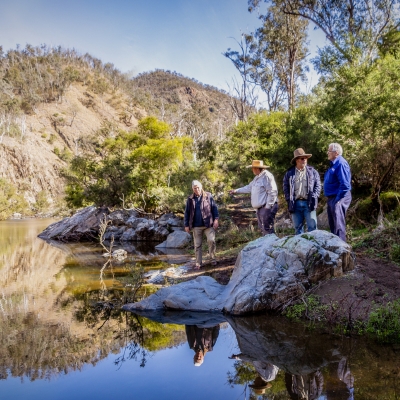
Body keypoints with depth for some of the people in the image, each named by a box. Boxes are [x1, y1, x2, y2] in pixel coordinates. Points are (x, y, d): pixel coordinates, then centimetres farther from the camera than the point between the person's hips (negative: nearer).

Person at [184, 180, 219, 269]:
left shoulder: (208, 196, 1)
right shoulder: (190, 199, 6)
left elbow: (214, 208, 2)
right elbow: (187, 213, 10)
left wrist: (216, 219, -7)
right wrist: (186, 225, 8)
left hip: (208, 224, -2)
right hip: (196, 226, 2)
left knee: (211, 240, -15)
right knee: (197, 245, 6)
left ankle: (212, 258, 6)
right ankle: (198, 263, 16)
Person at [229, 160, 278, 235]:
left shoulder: (267, 176, -15)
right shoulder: (257, 177, 18)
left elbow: (272, 192, -20)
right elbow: (249, 187, 30)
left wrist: (268, 206, -20)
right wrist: (236, 190, 30)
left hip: (267, 207, -10)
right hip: (260, 208, 10)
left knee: (267, 229, -12)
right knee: (262, 229, 13)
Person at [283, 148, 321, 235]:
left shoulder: (312, 171, 7)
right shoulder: (289, 173, 9)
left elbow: (318, 185, 5)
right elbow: (285, 187, 10)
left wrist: (314, 197, -6)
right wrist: (289, 200, 1)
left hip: (308, 203, -1)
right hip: (295, 203, 2)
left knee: (312, 226, -4)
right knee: (298, 227, 9)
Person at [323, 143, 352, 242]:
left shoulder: (341, 164, -16)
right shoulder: (333, 164, 16)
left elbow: (345, 184, -23)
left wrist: (337, 200, -22)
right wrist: (330, 199, 17)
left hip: (339, 198, -11)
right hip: (331, 198, 11)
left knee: (338, 226, -10)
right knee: (333, 225, 17)